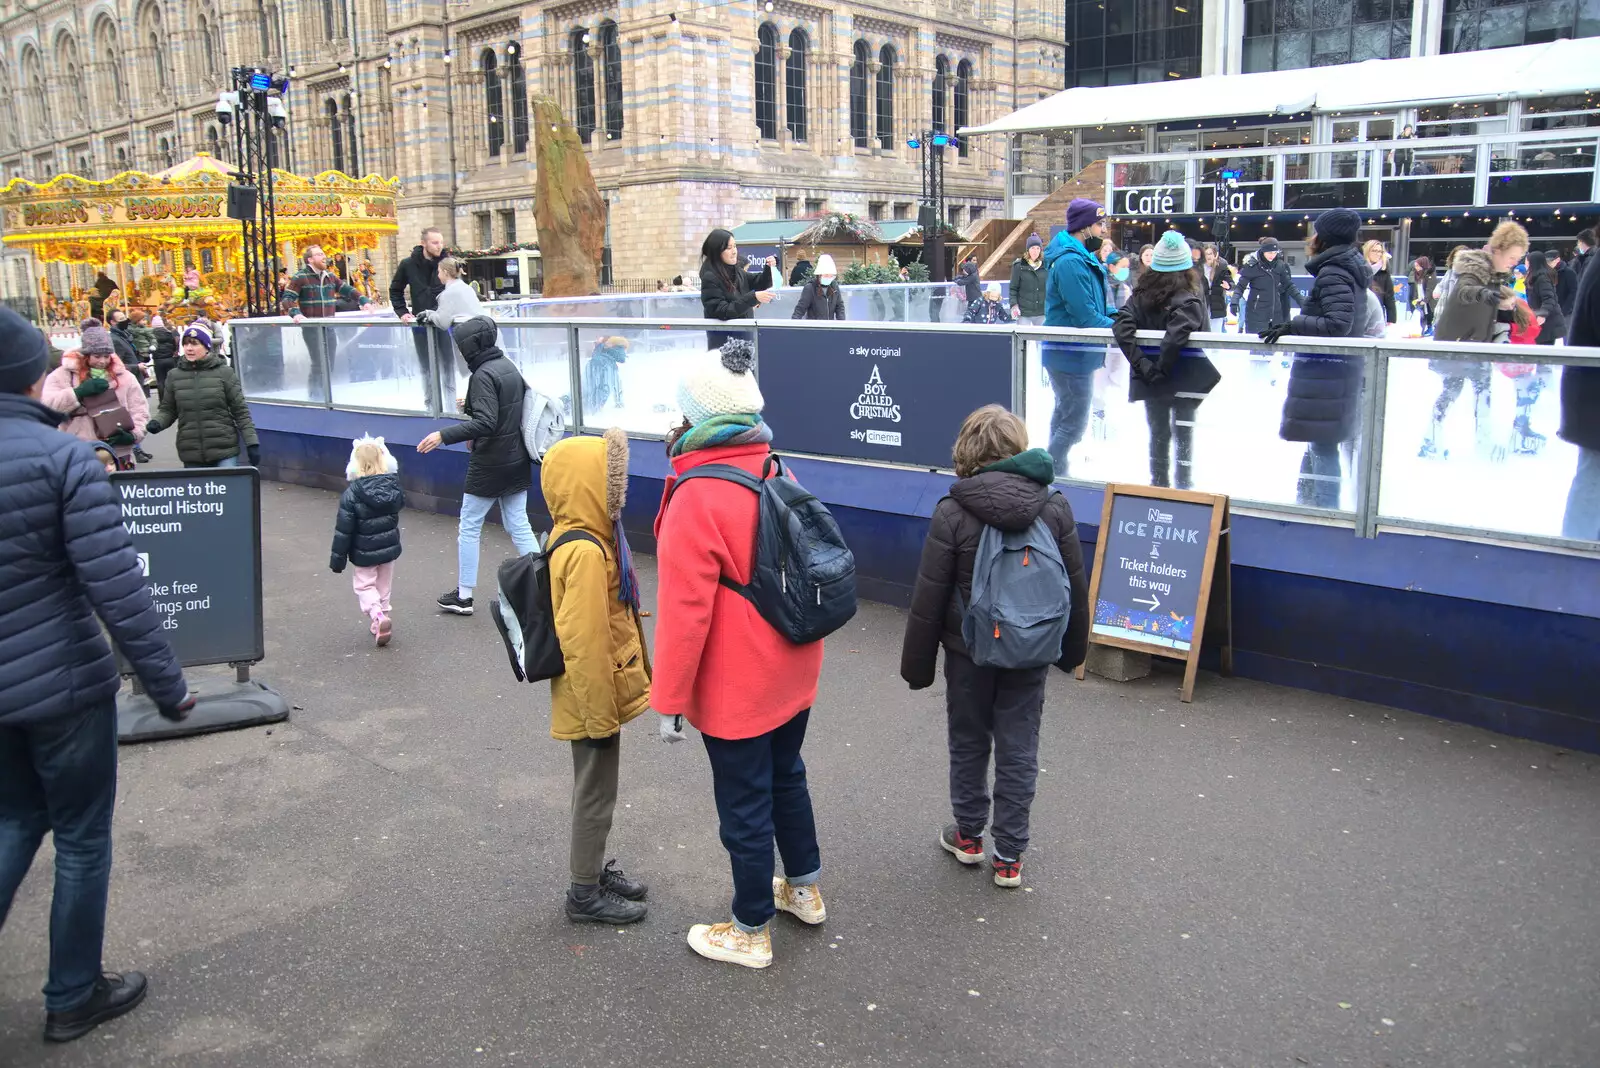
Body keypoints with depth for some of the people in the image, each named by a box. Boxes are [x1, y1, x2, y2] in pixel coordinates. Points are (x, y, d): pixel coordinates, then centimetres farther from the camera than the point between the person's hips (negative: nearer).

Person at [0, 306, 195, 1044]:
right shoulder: (63, 457, -16)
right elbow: (116, 587, -20)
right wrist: (166, 685, -13)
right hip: (63, 684, -5)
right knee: (82, 839, 11)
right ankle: (73, 998, 25)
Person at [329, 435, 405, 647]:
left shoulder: (352, 494, -19)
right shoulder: (394, 486, -8)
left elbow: (344, 530, -16)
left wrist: (337, 559, -8)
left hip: (364, 552, -4)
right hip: (389, 548, 4)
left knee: (364, 585, 8)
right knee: (384, 586, 19)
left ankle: (378, 616, -15)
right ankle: (383, 619, 25)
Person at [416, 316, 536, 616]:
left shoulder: (483, 375, -18)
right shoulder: (509, 367, 7)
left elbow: (486, 422, -27)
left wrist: (444, 436, -27)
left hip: (489, 465, -8)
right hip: (517, 461, 8)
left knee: (469, 529, 6)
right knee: (519, 526, 11)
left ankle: (463, 596, 15)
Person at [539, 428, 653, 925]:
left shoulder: (579, 538, 6)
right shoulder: (586, 552, -27)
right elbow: (584, 643, -26)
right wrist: (600, 714, -19)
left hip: (601, 692, 10)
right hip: (593, 699, -10)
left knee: (596, 789, 22)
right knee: (596, 794, 6)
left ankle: (593, 870, 39)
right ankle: (585, 894, 22)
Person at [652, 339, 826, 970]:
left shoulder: (697, 499, -24)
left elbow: (685, 611, -23)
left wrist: (668, 700, -14)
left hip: (736, 691, -8)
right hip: (794, 676, 8)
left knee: (744, 806, 7)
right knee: (786, 778, 25)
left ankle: (751, 932, 24)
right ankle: (805, 889, 43)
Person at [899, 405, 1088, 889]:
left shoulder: (952, 512, -15)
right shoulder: (1055, 506, -6)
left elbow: (929, 597, -11)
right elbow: (1076, 586, 2)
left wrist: (917, 663, -1)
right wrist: (1072, 648, 15)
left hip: (969, 649, -2)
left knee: (968, 743, 18)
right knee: (1019, 752, 11)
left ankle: (968, 835, 34)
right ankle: (1009, 858, 19)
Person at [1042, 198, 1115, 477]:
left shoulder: (1084, 259, 11)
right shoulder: (1071, 262, -23)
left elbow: (1095, 306, 17)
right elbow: (1086, 317, -26)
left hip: (1069, 354, 11)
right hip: (1073, 356, -11)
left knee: (1065, 415, 21)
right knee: (1074, 423, -5)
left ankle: (1054, 471, 33)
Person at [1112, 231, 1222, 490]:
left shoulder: (1142, 293, 0)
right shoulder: (1190, 297, -12)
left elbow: (1121, 326, -14)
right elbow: (1178, 333, -29)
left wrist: (1142, 364, -15)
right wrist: (1163, 367, -19)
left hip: (1151, 378, 3)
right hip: (1185, 377, -3)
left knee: (1158, 431, 15)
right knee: (1184, 433, 9)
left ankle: (1158, 484, 22)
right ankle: (1184, 485, 13)